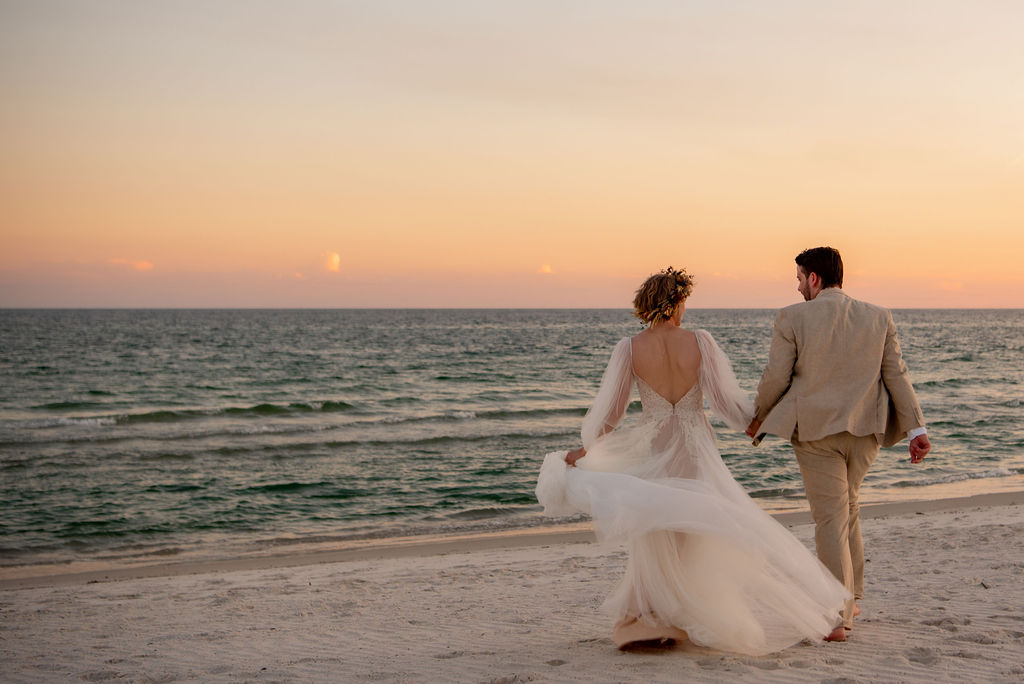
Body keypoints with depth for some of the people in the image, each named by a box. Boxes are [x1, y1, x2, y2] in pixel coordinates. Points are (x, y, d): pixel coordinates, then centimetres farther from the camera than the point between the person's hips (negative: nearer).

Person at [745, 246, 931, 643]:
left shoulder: (793, 318, -8)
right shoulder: (878, 318, 3)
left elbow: (776, 377, -7)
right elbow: (896, 375, -1)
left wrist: (759, 418, 9)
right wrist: (916, 429, -2)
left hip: (815, 430, -4)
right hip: (865, 431, 4)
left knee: (830, 518, 0)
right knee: (847, 505, 23)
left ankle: (838, 618, -1)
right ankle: (850, 598, 29)